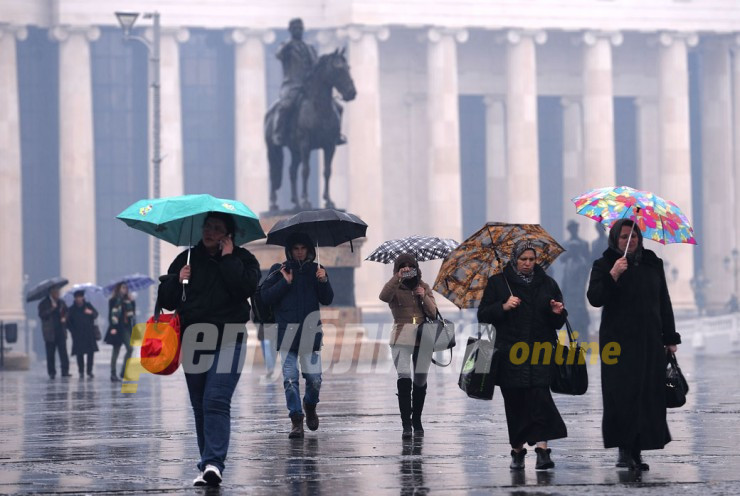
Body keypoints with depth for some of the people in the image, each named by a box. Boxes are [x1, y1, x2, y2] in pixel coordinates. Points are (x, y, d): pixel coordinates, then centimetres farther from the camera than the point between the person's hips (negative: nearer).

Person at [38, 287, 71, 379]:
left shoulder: (61, 302, 13)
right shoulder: (43, 304, 0)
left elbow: (66, 312, 23)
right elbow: (42, 315, -13)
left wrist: (64, 318, 1)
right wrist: (52, 308, -21)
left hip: (61, 332, 3)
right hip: (50, 332, -3)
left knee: (63, 352, -5)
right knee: (50, 354, -1)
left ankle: (65, 371, -4)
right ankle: (51, 372, 4)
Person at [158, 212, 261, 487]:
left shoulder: (242, 259, 4)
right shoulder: (187, 259, 12)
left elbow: (246, 287, -16)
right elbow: (165, 300, 11)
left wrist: (228, 258, -11)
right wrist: (177, 280, -8)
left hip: (227, 342, -4)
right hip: (194, 341, 4)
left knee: (216, 402, -17)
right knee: (200, 407, 8)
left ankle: (213, 463, -25)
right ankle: (208, 462, 17)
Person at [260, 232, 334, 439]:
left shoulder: (315, 270, 11)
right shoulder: (279, 270, 7)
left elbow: (327, 300, 7)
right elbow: (266, 296, 0)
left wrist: (324, 281, -9)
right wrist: (285, 283, -10)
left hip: (310, 331, 1)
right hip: (287, 331, -1)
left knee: (314, 379, -4)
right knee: (290, 379, -6)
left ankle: (310, 406, 25)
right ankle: (296, 419, 1)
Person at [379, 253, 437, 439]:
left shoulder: (424, 288, 15)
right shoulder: (395, 288, 6)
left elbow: (433, 313, 7)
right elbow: (384, 296, -18)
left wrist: (424, 297, -8)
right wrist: (398, 277, -21)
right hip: (402, 338, -3)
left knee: (420, 380, 7)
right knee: (404, 378, -16)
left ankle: (417, 420, 22)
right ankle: (406, 423, -19)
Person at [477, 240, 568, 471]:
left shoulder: (547, 284, 14)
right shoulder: (497, 283, 8)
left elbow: (558, 323, 18)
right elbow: (483, 315, 4)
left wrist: (558, 313, -4)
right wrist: (503, 307, -11)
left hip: (540, 351, 0)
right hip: (510, 354, 0)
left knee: (540, 397, -15)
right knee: (515, 402, 2)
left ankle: (542, 448, -22)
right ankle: (517, 450, 15)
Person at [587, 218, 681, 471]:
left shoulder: (653, 264, 12)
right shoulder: (604, 265, 2)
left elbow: (664, 303, 15)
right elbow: (595, 298, -11)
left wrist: (670, 338, 12)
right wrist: (613, 275, -23)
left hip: (650, 341, 3)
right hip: (618, 343, -3)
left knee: (648, 395, -2)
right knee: (622, 394, -9)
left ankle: (637, 450, 3)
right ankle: (625, 448, -6)